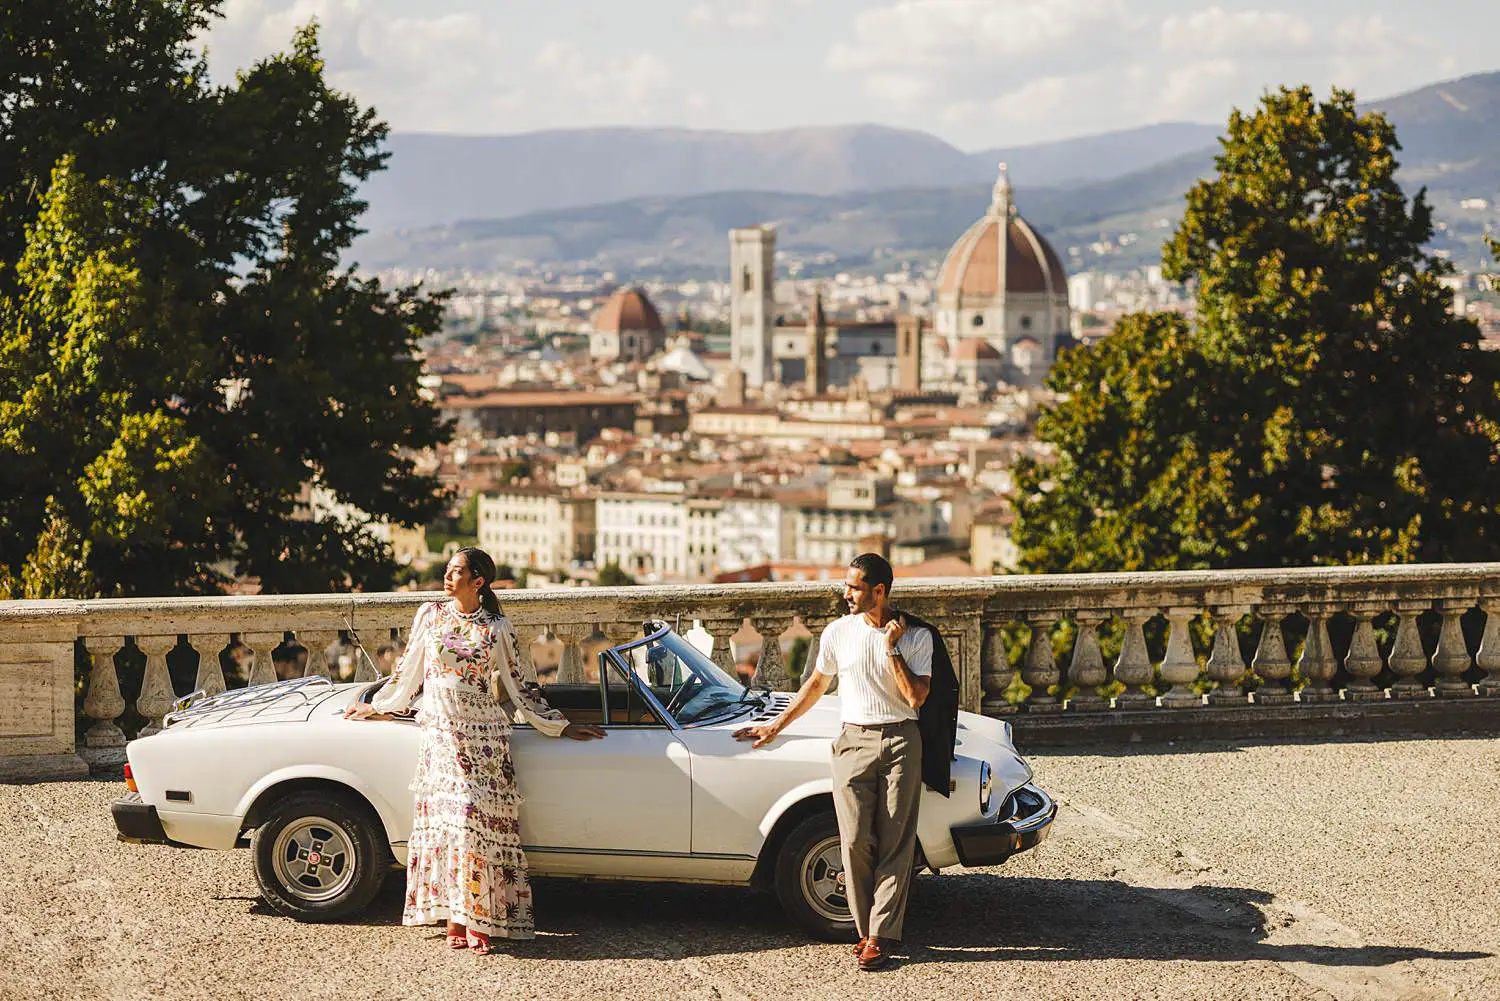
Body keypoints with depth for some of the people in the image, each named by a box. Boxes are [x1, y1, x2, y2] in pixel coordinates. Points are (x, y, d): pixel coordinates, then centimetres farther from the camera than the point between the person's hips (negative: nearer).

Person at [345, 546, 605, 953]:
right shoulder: (430, 615, 6)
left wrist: (561, 727, 9)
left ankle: (478, 920, -5)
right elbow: (408, 672, 18)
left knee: (478, 821, -8)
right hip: (439, 733, 2)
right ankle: (454, 919, 2)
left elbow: (518, 689, 9)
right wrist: (376, 707, 25)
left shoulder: (497, 628, 1)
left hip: (484, 736, -2)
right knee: (446, 821, -2)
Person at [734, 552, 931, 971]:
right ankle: (868, 930, 2)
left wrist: (892, 649, -12)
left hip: (901, 742, -2)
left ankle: (881, 936, -5)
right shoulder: (838, 632, 6)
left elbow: (916, 698, -9)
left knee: (895, 843, -5)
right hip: (853, 741, 2)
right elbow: (816, 685, 20)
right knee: (856, 841, -7)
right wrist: (775, 727, 23)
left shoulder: (916, 637, -1)